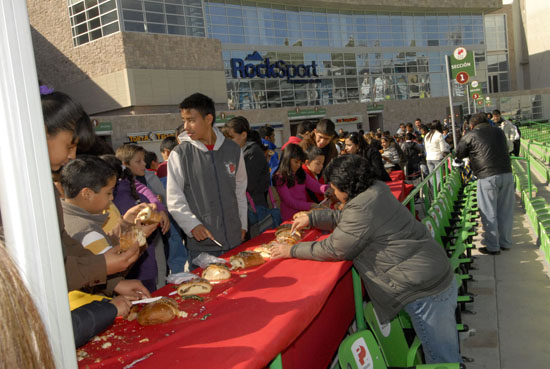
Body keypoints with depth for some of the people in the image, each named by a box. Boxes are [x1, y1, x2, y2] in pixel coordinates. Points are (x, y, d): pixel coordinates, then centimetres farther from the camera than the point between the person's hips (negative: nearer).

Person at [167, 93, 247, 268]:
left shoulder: (233, 150, 5)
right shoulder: (180, 154, -5)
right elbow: (174, 200, -4)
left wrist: (242, 225, 12)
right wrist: (193, 225, -15)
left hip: (235, 240, 3)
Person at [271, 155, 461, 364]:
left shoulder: (362, 208, -22)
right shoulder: (376, 190, 7)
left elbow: (333, 250, -13)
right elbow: (343, 218, 23)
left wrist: (292, 251, -2)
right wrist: (311, 218, 19)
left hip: (425, 292, -10)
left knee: (441, 359, 4)